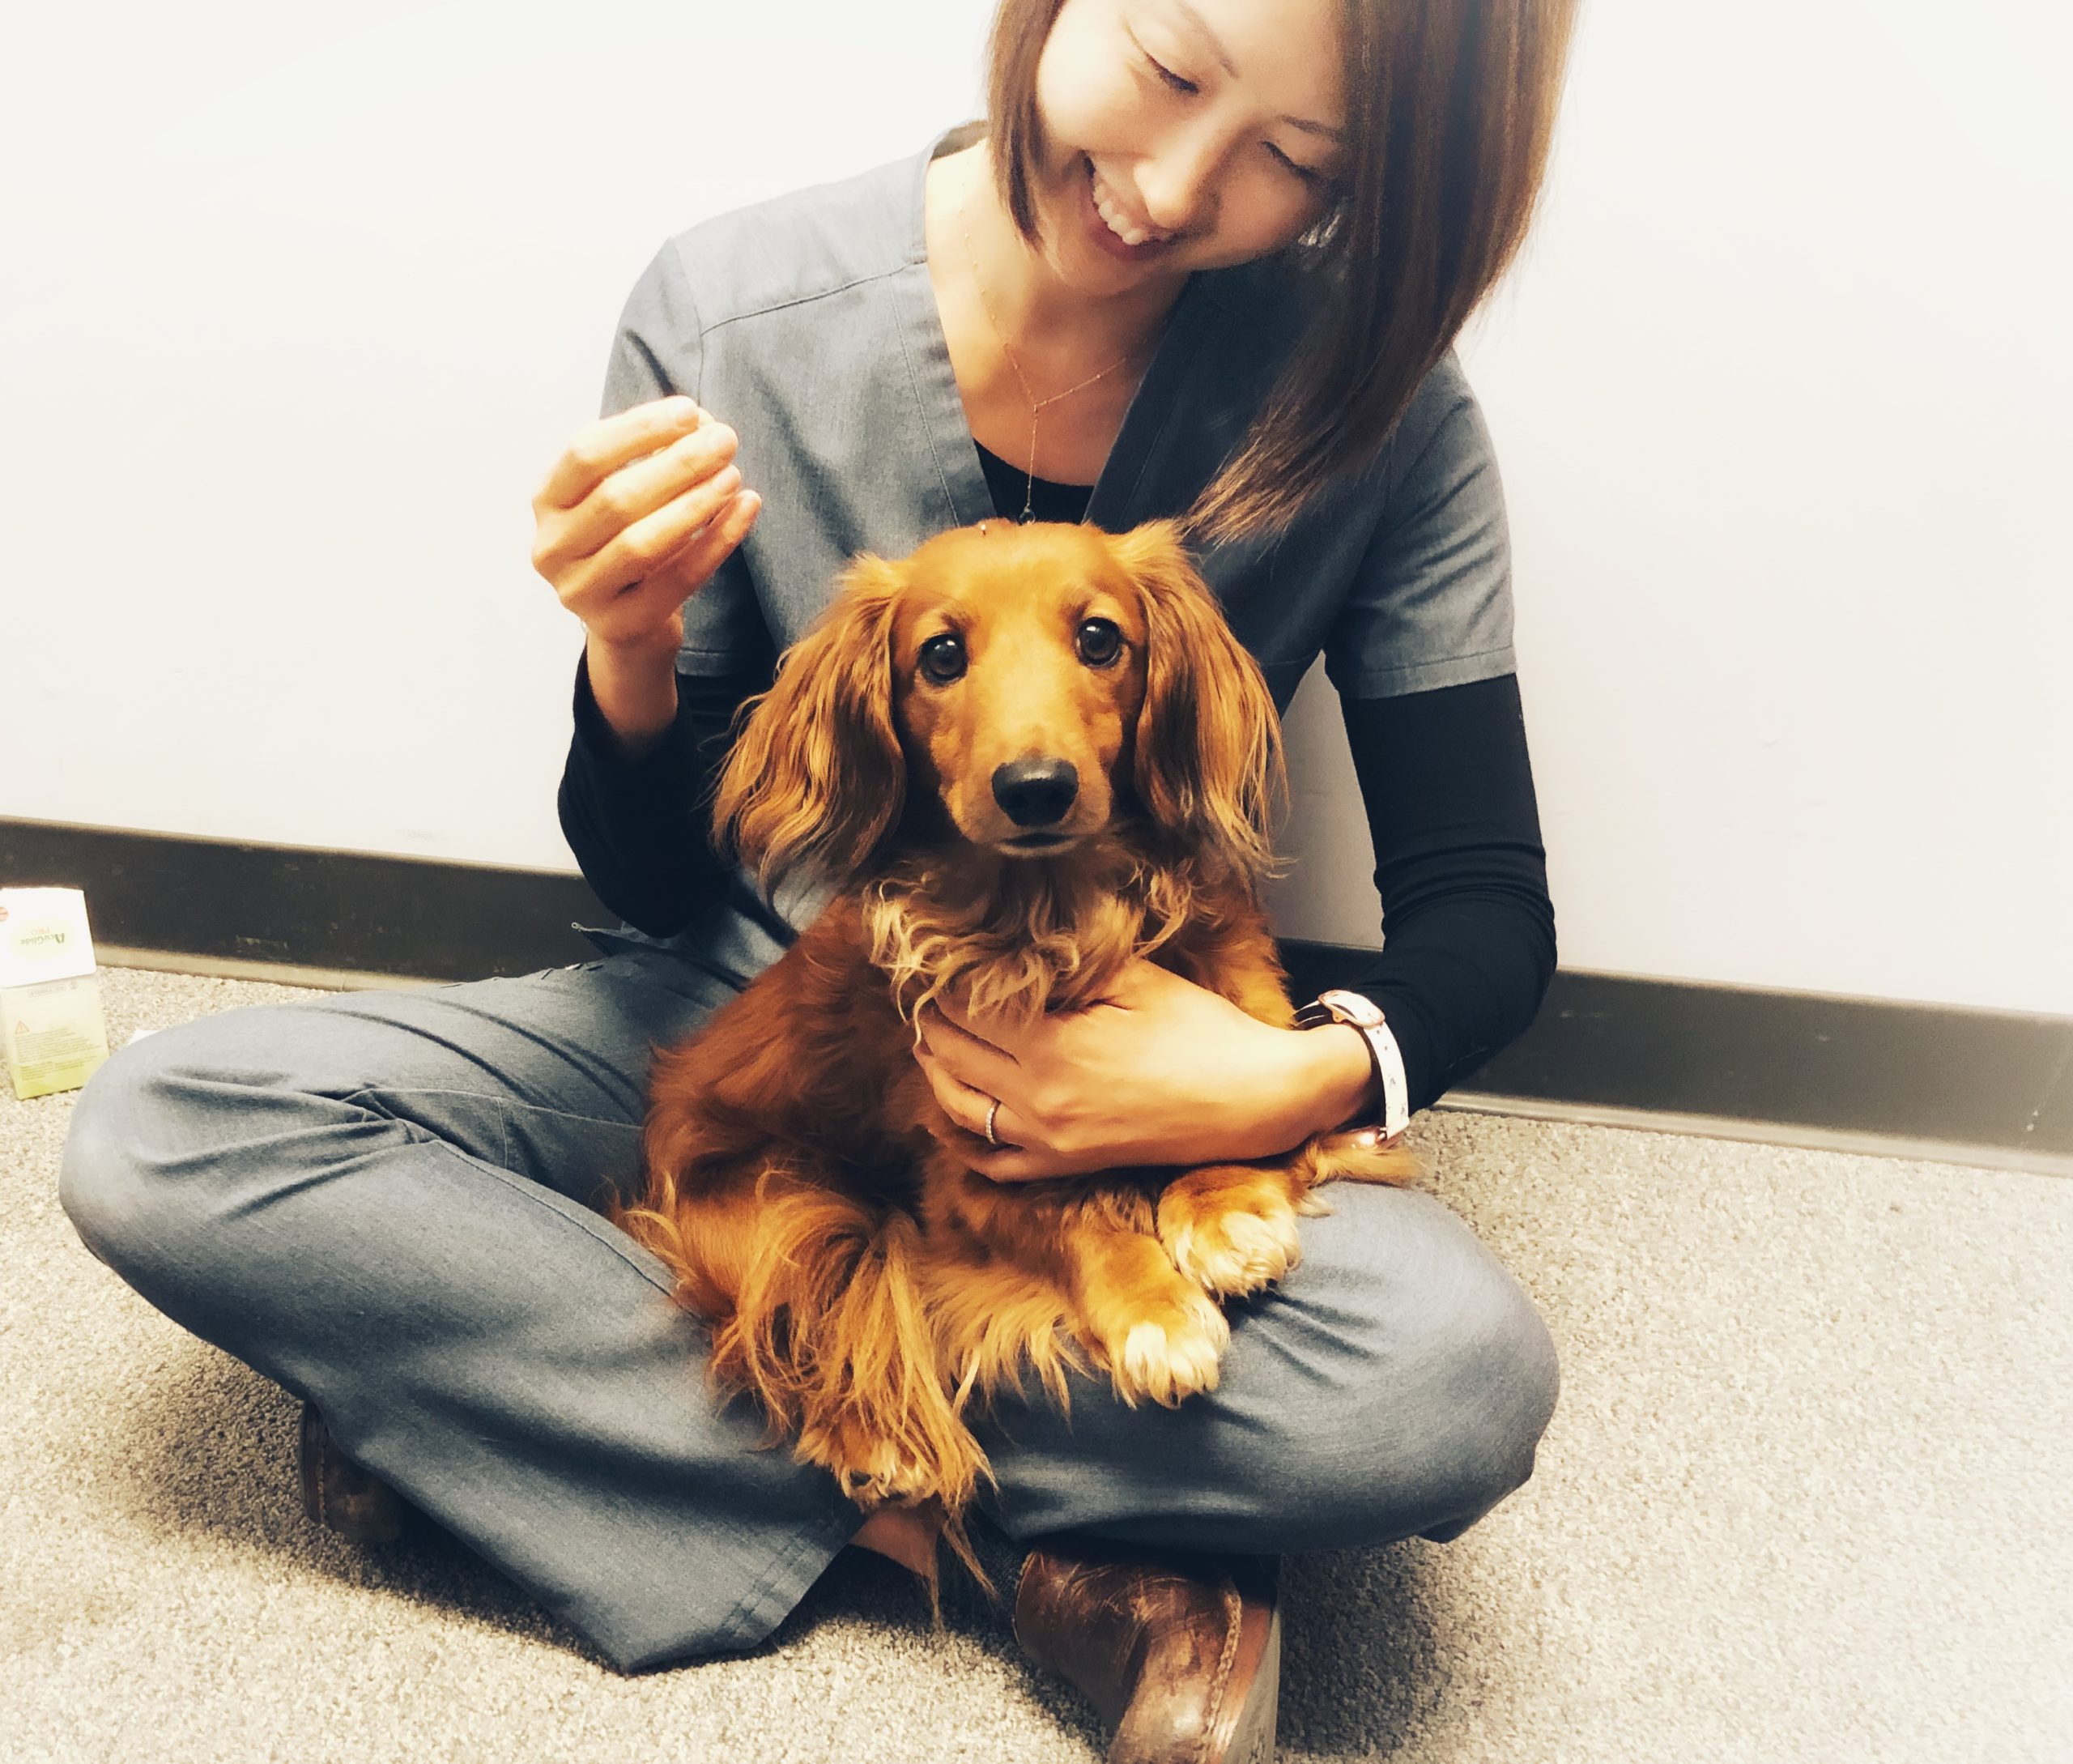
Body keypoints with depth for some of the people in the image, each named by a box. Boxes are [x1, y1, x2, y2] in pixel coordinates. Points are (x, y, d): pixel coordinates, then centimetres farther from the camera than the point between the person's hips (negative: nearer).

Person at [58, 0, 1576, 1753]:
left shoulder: (1376, 396, -13)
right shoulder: (736, 307, -12)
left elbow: (1489, 913, -7)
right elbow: (658, 891, -5)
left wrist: (1301, 1080, -27)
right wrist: (634, 658, -26)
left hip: (1131, 1067, -1)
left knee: (1463, 1377, -31)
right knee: (154, 1138, -18)